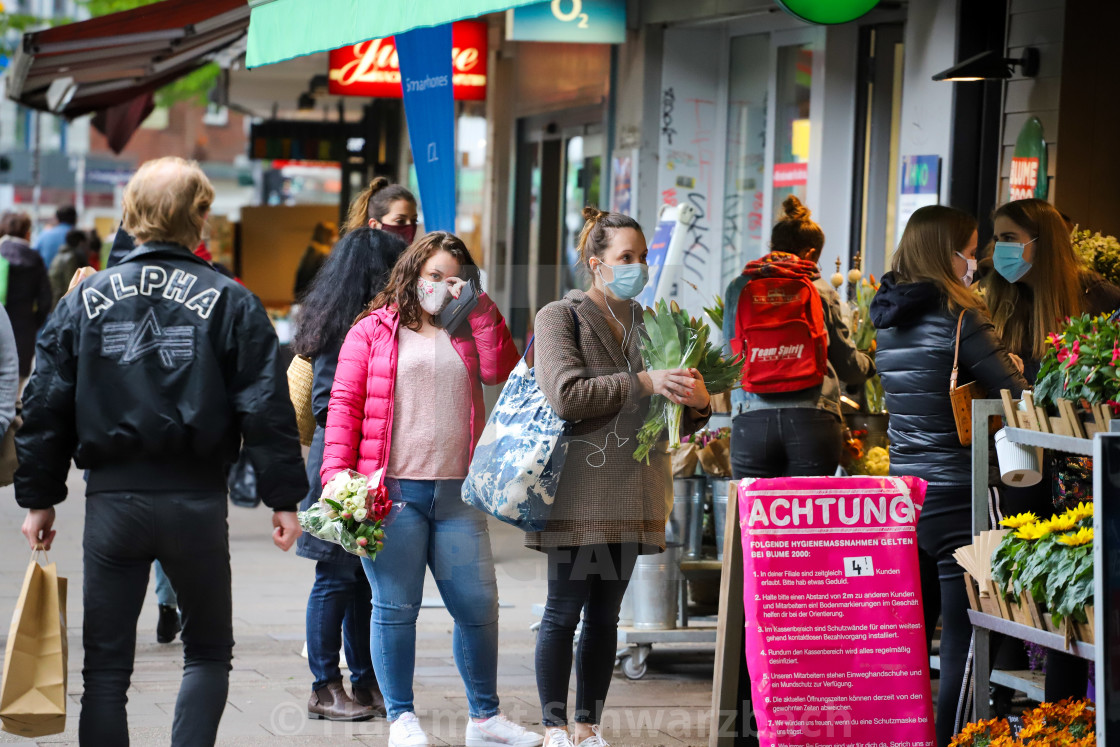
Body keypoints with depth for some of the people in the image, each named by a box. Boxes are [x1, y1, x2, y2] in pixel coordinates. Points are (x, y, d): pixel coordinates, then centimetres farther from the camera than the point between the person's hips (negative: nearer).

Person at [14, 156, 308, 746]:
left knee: (106, 666, 7)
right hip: (197, 500, -1)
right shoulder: (230, 302, -2)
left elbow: (46, 405, 5)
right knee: (208, 652, 14)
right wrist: (283, 498, 2)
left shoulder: (86, 299, 3)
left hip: (112, 500, 1)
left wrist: (38, 498, 11)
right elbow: (266, 408, -4)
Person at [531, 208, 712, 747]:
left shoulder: (648, 323, 15)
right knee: (564, 611, -3)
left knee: (605, 616, 8)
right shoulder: (561, 317, -1)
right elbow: (566, 396, -17)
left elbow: (678, 424, 18)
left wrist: (697, 404, -5)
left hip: (630, 494, 5)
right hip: (578, 492, -5)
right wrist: (642, 383, -19)